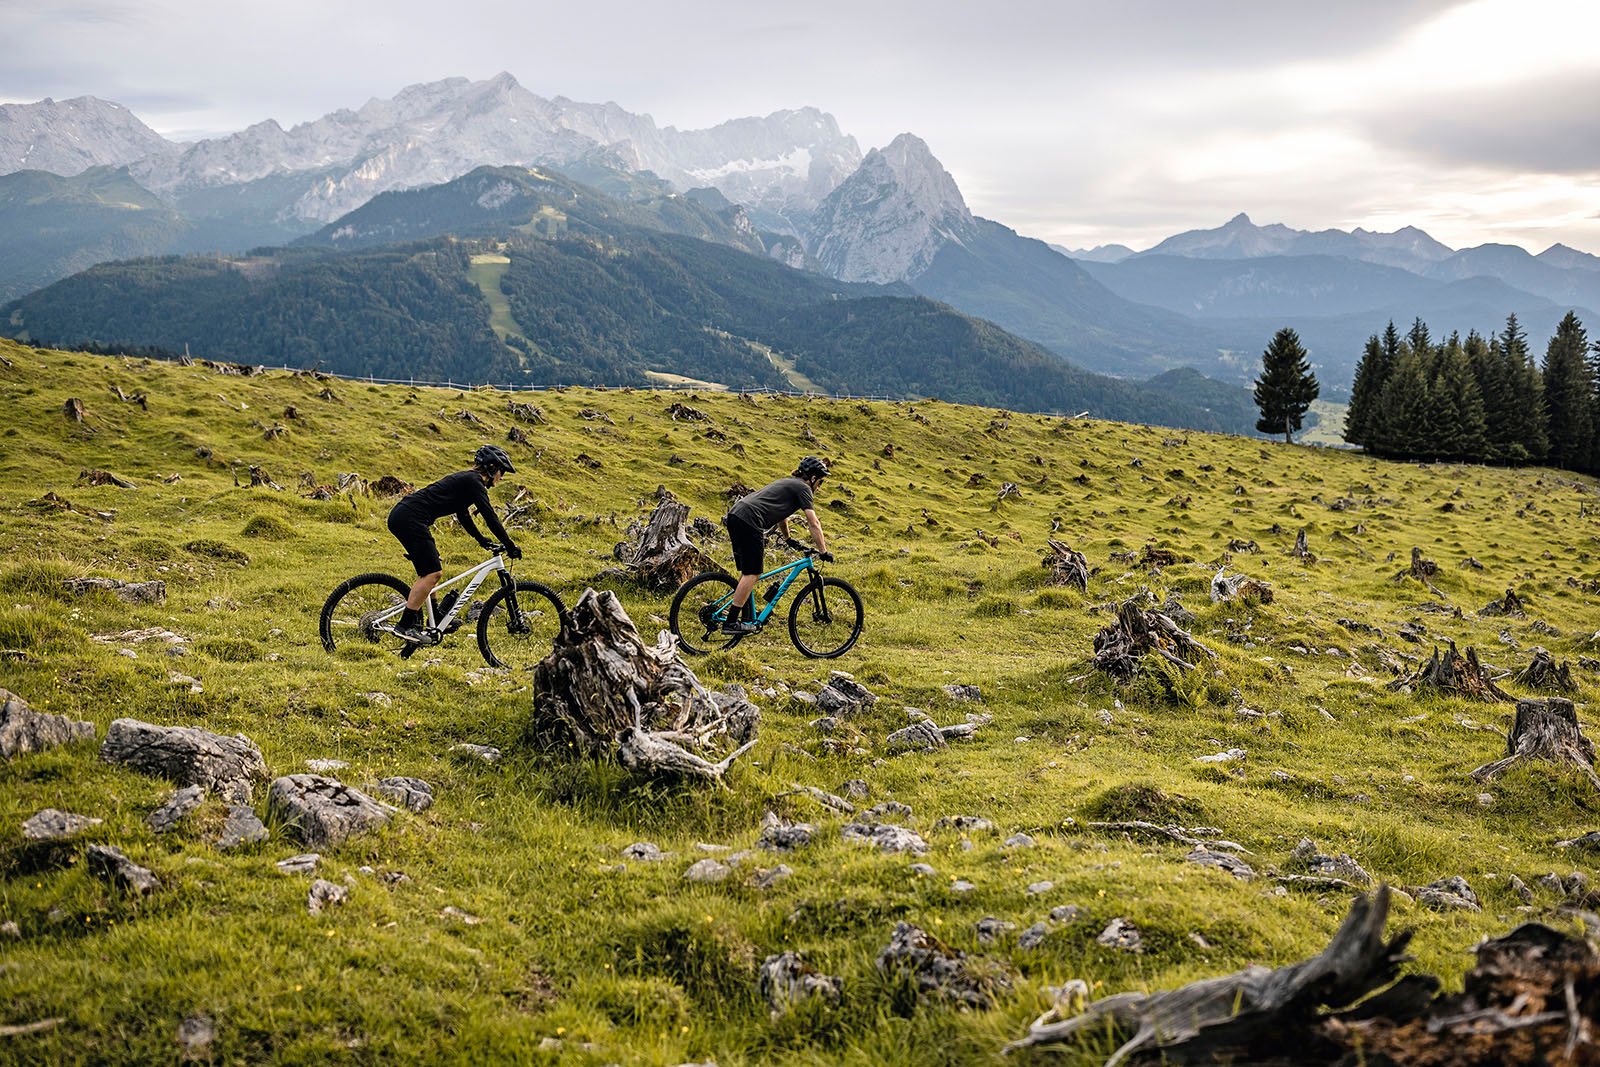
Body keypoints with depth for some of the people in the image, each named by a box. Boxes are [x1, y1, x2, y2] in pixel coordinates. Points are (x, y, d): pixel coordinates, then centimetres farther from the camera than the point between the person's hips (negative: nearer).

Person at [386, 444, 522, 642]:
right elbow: (490, 516, -11)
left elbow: (463, 515, 32)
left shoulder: (465, 479, 22)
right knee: (433, 573, -10)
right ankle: (405, 625, -9)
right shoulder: (474, 482, -7)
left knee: (429, 571, 16)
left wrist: (482, 540, 35)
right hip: (410, 518, -10)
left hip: (402, 516, 10)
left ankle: (414, 623, 18)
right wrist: (510, 546, -7)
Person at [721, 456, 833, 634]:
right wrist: (823, 552, 4)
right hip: (749, 521, -10)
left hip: (734, 516, 10)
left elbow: (781, 514, 44)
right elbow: (814, 524, -1)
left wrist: (788, 539, 54)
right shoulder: (802, 488, 3)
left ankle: (746, 618, 21)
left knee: (747, 572, 17)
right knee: (753, 574, -5)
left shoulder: (788, 483, 29)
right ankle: (731, 622, -6)